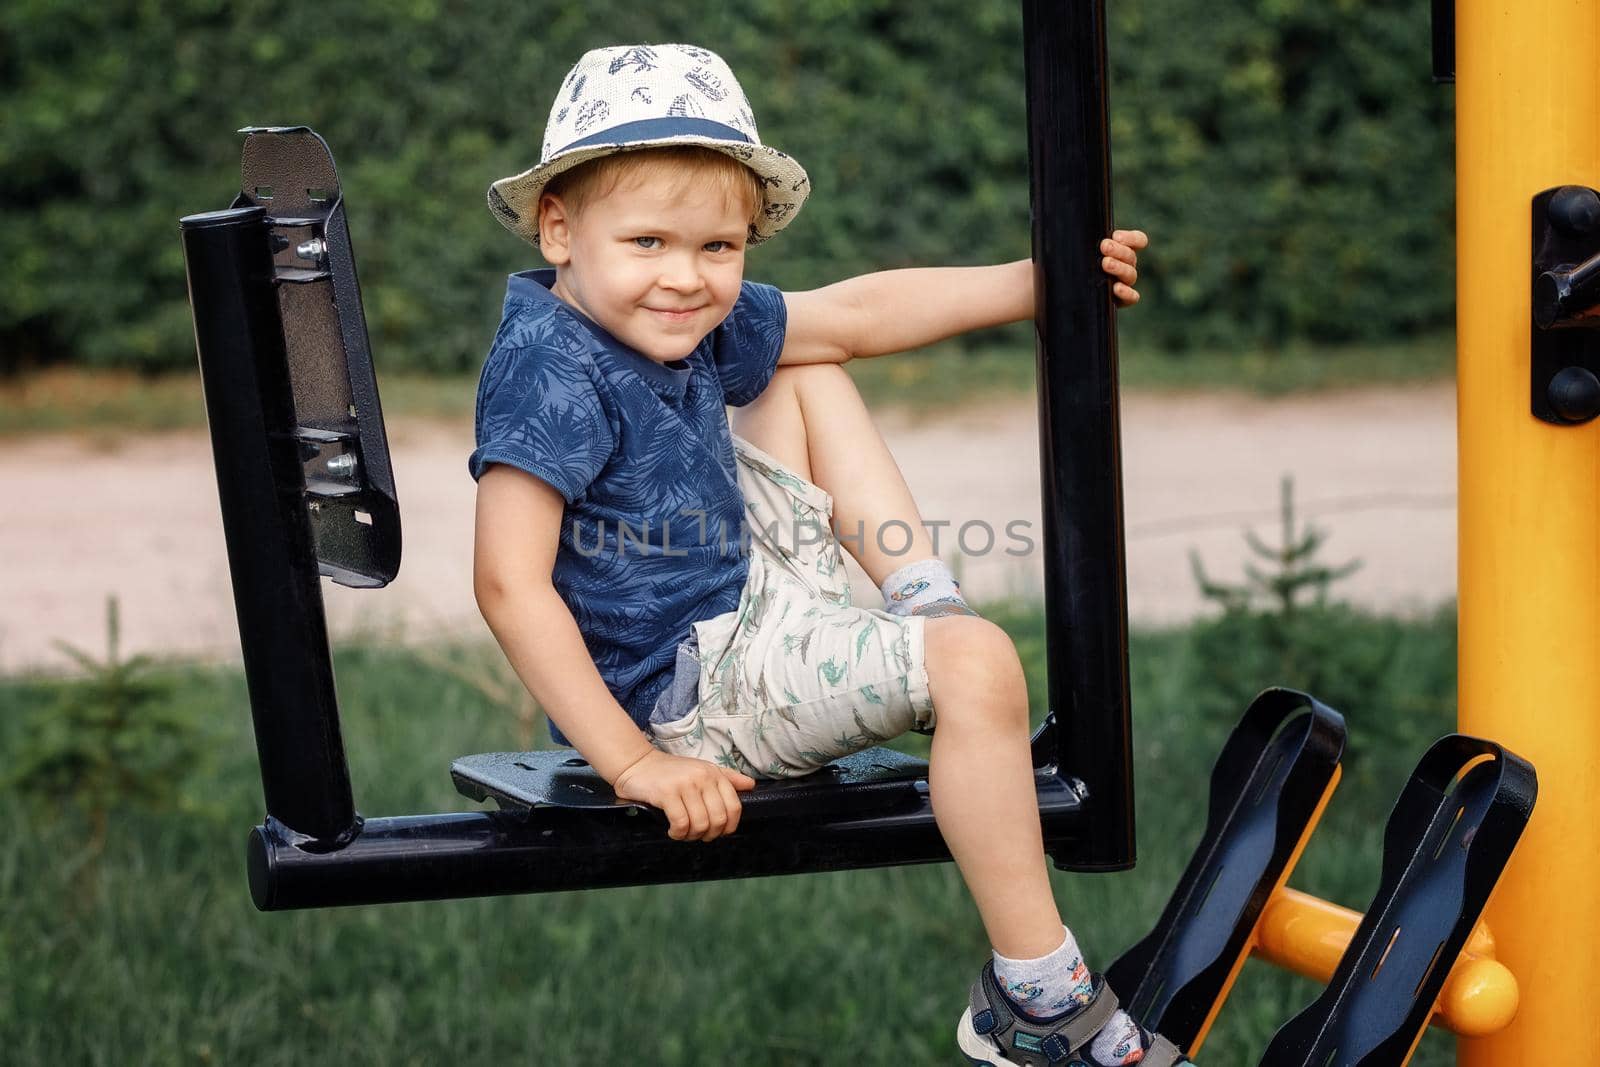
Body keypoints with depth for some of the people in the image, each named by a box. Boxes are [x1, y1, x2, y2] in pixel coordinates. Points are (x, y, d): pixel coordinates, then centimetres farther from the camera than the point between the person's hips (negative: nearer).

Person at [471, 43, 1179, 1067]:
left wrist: (1039, 282, 7)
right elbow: (511, 586, -30)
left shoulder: (688, 321, 1)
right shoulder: (554, 375, -25)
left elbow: (857, 316, 11)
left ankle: (925, 600, 11)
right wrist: (632, 762, -29)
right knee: (975, 665, -25)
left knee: (807, 381, 21)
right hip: (691, 690, -10)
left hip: (747, 586, 10)